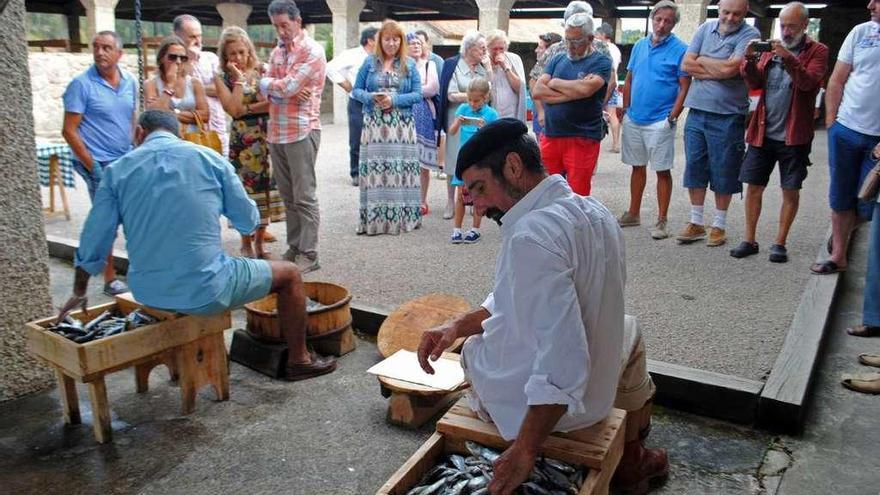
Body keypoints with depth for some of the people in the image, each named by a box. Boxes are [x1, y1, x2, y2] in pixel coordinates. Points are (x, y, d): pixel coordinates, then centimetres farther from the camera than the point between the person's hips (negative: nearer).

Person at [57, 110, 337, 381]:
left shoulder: (117, 170, 3)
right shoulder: (209, 158, -2)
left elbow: (93, 243, 4)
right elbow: (248, 222, 3)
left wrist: (79, 293, 20)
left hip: (147, 295, 4)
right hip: (205, 292, -4)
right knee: (289, 274, 17)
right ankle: (298, 360, 27)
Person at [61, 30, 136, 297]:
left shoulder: (130, 82, 6)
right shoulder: (82, 84, -9)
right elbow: (69, 130, -10)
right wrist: (91, 166, -14)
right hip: (100, 165, -5)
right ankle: (110, 279, 11)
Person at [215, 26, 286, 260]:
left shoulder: (261, 70, 6)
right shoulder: (222, 78, 3)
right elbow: (234, 109, -11)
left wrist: (248, 109, -10)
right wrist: (239, 79, -9)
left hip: (267, 136, 2)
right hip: (243, 140, -2)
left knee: (265, 187, 4)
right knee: (246, 190, 0)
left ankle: (259, 242, 15)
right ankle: (246, 243, 14)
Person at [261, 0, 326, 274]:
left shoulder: (312, 51, -7)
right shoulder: (277, 51, 16)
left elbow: (288, 86, -16)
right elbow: (265, 89, 7)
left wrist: (268, 83, 2)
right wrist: (286, 91, -13)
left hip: (302, 131, -7)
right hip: (276, 131, 7)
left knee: (304, 196, -3)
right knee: (287, 195, 12)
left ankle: (309, 254, 3)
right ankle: (294, 247, 21)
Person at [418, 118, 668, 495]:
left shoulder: (530, 236, -31)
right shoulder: (594, 211, -3)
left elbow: (563, 363, -34)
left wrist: (524, 452, -26)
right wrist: (457, 326, 1)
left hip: (527, 402, -6)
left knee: (472, 346, 27)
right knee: (629, 336, 40)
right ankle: (630, 463, 51)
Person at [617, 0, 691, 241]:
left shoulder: (680, 50, -5)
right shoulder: (639, 46, 10)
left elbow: (684, 87, -7)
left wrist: (672, 117, -14)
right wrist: (625, 109, 9)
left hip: (660, 121, -5)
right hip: (633, 119, 5)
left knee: (662, 171, 0)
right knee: (637, 167, 14)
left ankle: (661, 221, 7)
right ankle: (633, 214, 25)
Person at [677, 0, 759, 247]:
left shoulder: (749, 35, -6)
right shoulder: (706, 28, 8)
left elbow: (729, 68, -19)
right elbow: (686, 64, 0)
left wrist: (702, 61, -4)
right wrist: (717, 70, -9)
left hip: (728, 117, -4)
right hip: (697, 112, 4)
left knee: (723, 173, 5)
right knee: (694, 169, 9)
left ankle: (719, 225, 19)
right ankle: (696, 223, 21)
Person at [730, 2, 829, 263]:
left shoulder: (817, 51, 0)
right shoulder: (771, 49, 11)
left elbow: (809, 82, -16)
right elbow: (755, 83, 2)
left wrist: (789, 58, -27)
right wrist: (750, 60, -16)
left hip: (794, 135, -3)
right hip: (762, 132, 3)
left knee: (790, 191, 3)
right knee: (754, 186, 4)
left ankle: (780, 243, 13)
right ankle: (749, 240, 13)